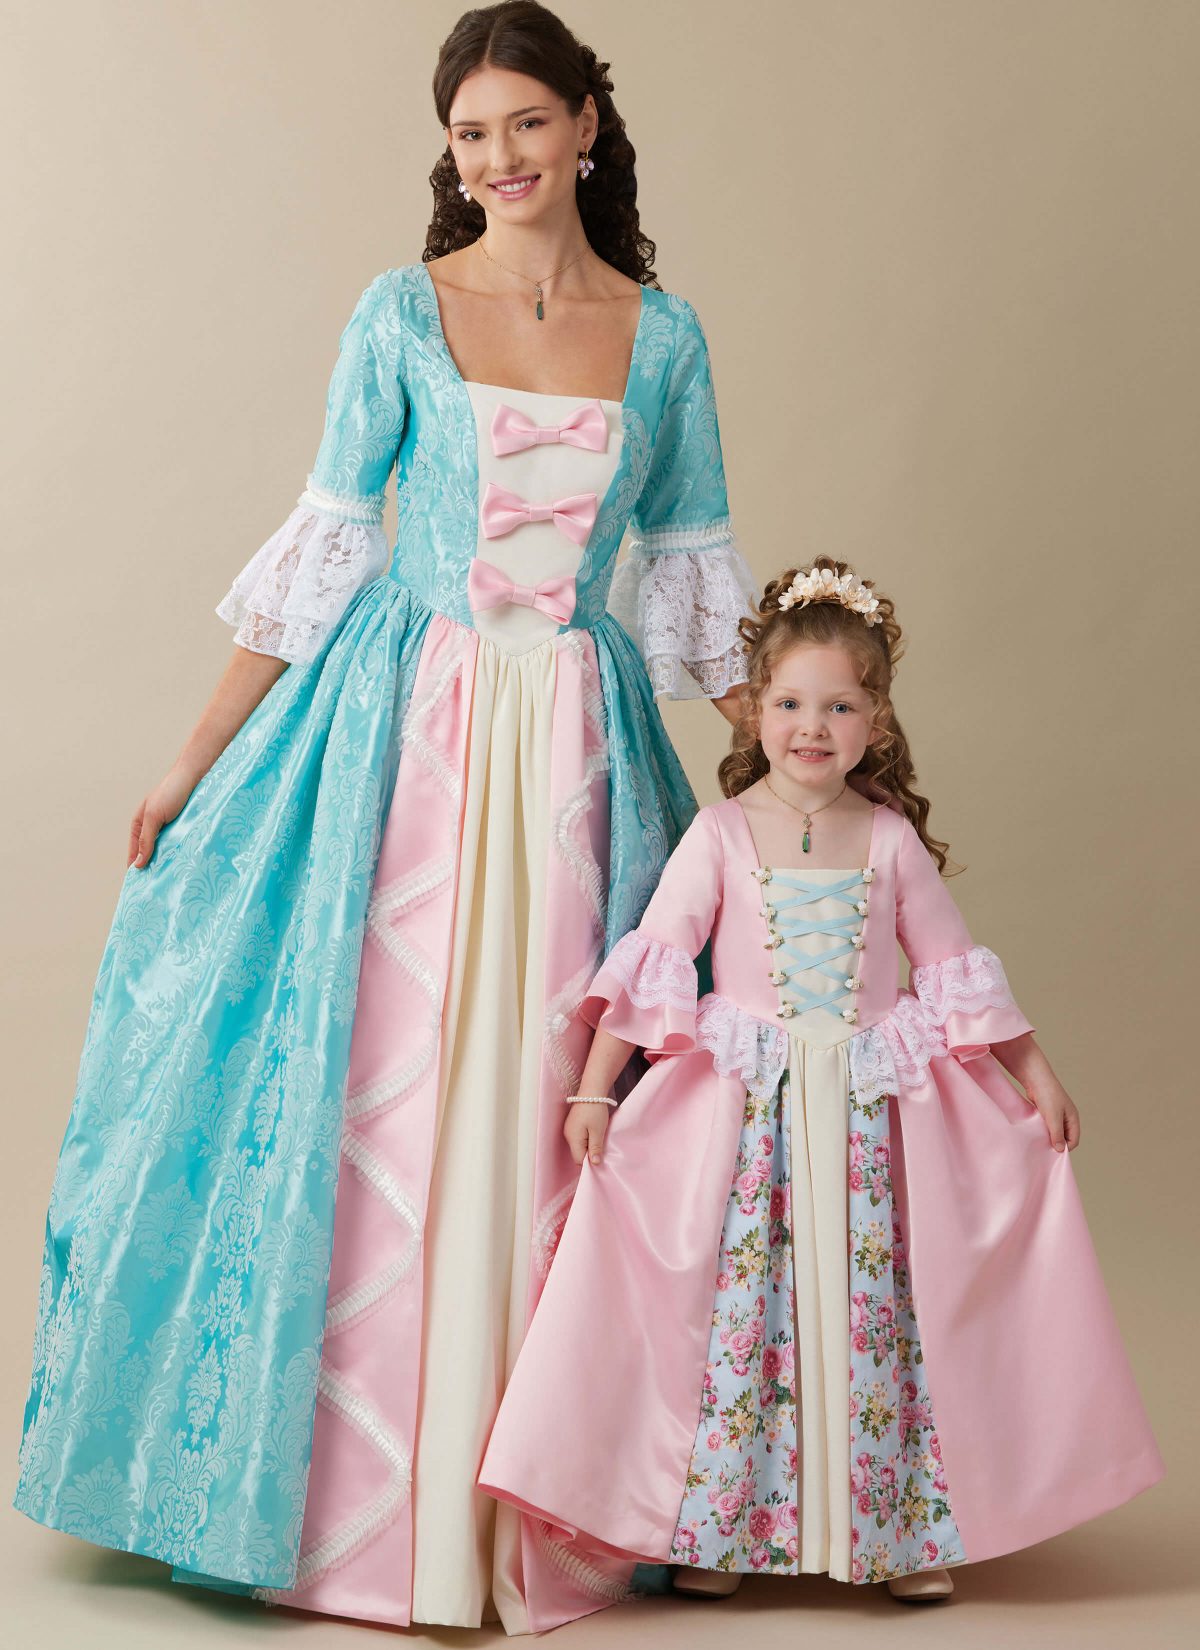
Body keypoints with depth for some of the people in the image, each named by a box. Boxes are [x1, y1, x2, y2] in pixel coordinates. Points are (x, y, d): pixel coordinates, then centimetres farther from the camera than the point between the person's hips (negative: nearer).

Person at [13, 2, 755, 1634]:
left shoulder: (664, 336, 7)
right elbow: (325, 548, 3)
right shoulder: (402, 314, 2)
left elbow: (696, 580, 11)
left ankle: (538, 1508, 16)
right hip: (403, 732, -1)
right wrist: (196, 760, 2)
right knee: (375, 1099, 0)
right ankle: (362, 1504, 14)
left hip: (579, 756, 2)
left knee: (548, 1114, 4)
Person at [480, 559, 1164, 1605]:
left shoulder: (891, 839, 4)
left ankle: (903, 1529, 16)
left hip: (872, 1107, 2)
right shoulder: (723, 833, -1)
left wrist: (1036, 1075, 12)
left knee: (877, 1309, 4)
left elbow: (954, 966, 11)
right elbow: (654, 961, -4)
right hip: (747, 1106, -1)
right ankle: (718, 1530, 12)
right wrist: (596, 1086, -8)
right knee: (742, 1305, 0)